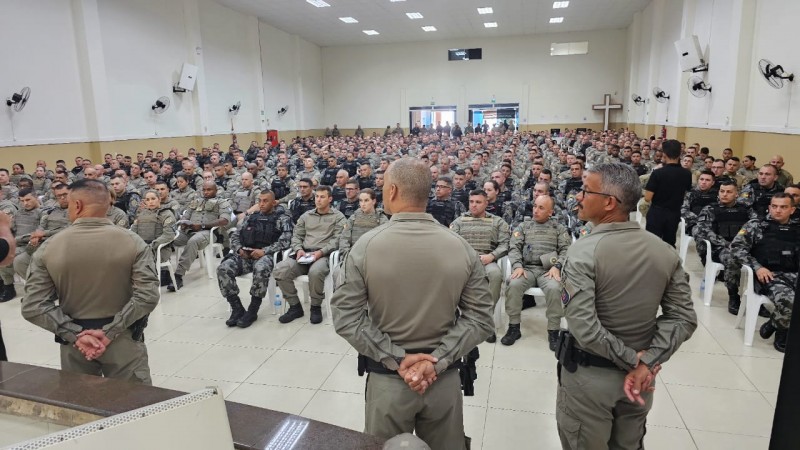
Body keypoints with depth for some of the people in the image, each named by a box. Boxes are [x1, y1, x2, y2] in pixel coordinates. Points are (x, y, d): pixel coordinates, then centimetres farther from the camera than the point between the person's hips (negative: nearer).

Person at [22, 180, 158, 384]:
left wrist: (75, 334, -10)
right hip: (124, 339, -1)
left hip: (74, 342, 2)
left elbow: (33, 306, -10)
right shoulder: (132, 242, -11)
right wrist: (110, 332, -14)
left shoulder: (48, 247, -7)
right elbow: (147, 296, -18)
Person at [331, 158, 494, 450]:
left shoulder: (366, 245, -14)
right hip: (444, 377, 2)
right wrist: (437, 360, -11)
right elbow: (480, 317, -10)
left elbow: (346, 317, -15)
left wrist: (396, 359, -13)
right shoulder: (461, 248, -9)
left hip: (387, 377, -1)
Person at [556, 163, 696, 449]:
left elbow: (584, 328, -29)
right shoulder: (664, 251, -5)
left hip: (589, 376, -5)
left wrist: (631, 359, -16)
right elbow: (683, 317, -6)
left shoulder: (584, 251, -22)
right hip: (638, 374, 5)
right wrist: (645, 362, -11)